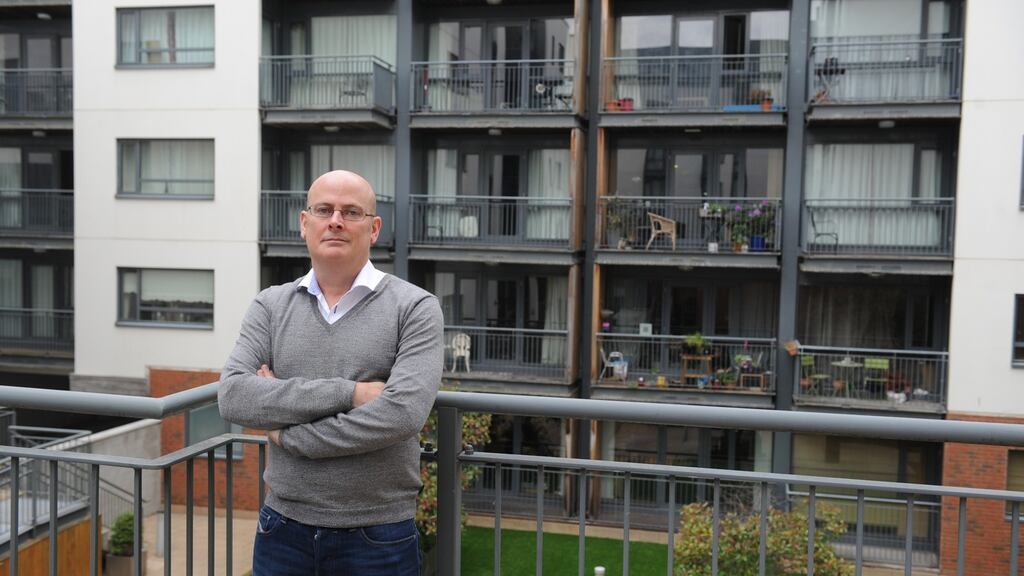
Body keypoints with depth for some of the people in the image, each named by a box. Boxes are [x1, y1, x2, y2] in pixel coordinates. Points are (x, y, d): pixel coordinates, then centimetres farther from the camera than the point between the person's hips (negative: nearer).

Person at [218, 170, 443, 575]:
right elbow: (233, 397, -11)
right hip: (283, 528, 3)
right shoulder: (271, 306, 3)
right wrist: (348, 392, -19)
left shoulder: (415, 308, -7)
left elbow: (403, 413, -20)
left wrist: (287, 434, -11)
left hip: (378, 537, -2)